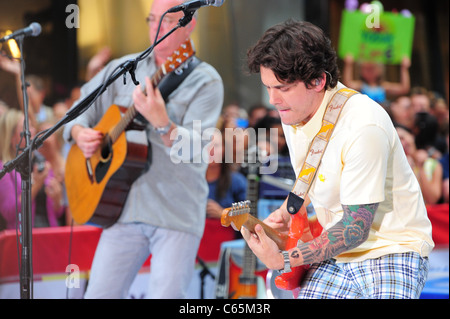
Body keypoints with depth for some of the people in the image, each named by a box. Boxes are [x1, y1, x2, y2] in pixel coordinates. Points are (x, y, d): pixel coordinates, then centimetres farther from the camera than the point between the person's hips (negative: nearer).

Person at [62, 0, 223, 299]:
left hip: (177, 215, -4)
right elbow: (82, 108, 21)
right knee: (99, 294, 1)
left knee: (167, 294, -9)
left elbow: (194, 148, -15)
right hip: (125, 208, 4)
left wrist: (161, 123, -33)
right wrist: (80, 133, -1)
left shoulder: (206, 81, -3)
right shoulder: (124, 69, 12)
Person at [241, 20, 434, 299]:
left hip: (391, 251, -7)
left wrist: (283, 260, -23)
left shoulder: (364, 127, -26)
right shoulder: (293, 112, 0)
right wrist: (286, 212, 2)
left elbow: (355, 229, -24)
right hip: (336, 252, 7)